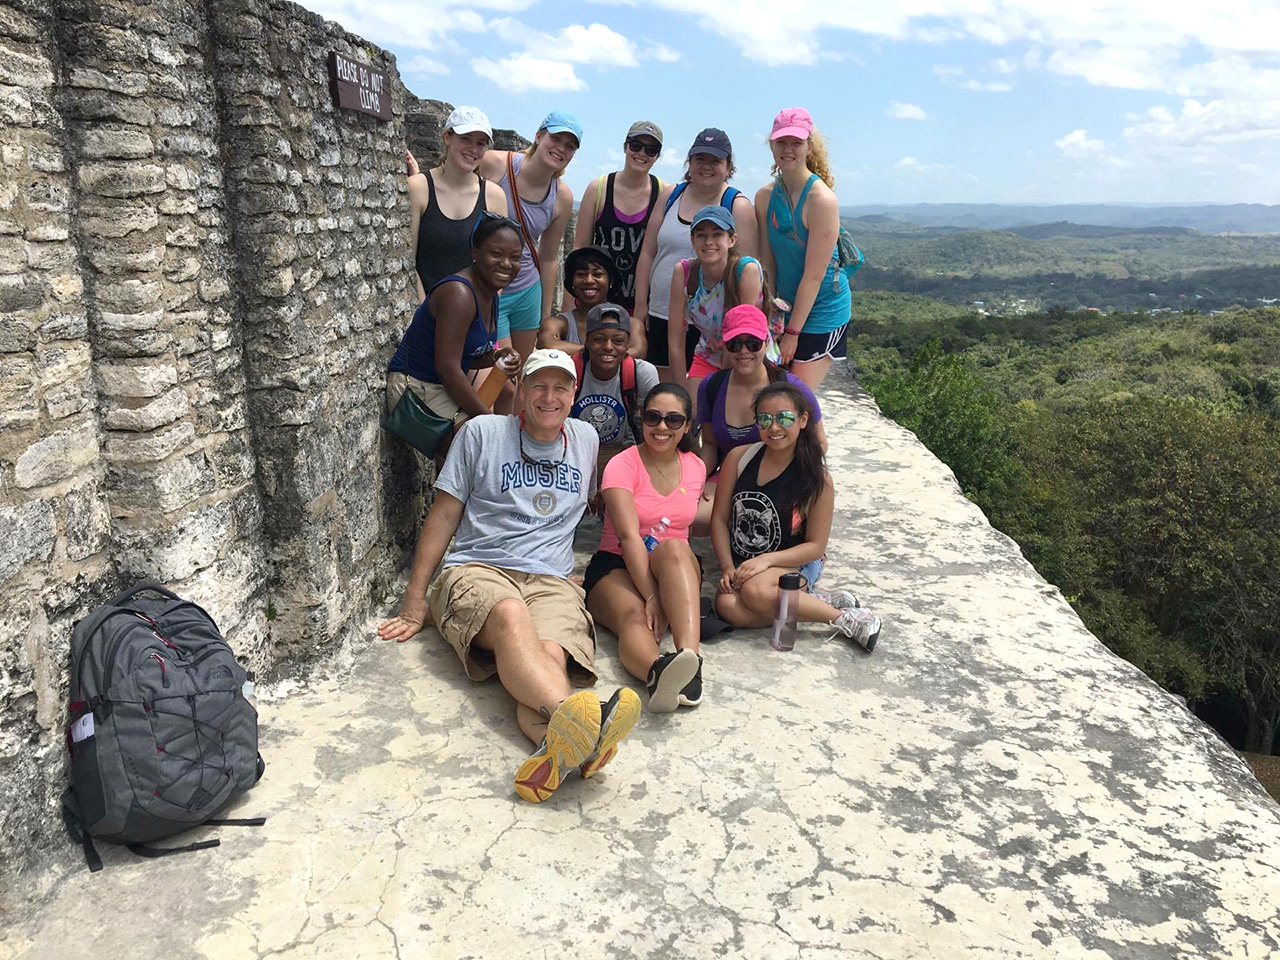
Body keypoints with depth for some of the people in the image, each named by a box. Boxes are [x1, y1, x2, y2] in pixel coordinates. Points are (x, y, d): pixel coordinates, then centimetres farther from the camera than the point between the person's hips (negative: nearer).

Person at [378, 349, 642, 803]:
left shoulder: (585, 438, 20)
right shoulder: (482, 433, 9)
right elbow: (444, 515, 9)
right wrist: (414, 601, 4)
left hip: (551, 580, 3)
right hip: (477, 569, -3)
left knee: (552, 653, -34)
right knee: (511, 616, -40)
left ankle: (557, 747, -64)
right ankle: (579, 727, -67)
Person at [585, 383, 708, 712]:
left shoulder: (695, 467, 8)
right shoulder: (623, 465, -8)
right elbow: (629, 536, -20)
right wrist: (651, 596, -31)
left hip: (678, 566, 3)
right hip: (616, 566, -3)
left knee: (673, 548, -35)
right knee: (635, 615, -37)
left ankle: (689, 659, -54)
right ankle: (658, 670, -71)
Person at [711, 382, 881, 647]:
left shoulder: (817, 479, -12)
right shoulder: (739, 457, -5)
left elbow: (816, 545, -9)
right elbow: (719, 518, 1)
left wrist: (766, 560, -23)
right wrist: (727, 567, -11)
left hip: (794, 563, -3)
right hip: (741, 563, 3)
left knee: (756, 590, -37)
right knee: (727, 605, -30)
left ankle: (843, 617, -16)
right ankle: (820, 602, -12)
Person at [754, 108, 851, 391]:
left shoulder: (822, 200, -18)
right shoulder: (765, 196, 0)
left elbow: (814, 275, -18)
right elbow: (767, 263, 2)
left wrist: (792, 333, -15)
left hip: (822, 310, -6)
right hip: (784, 307, 6)